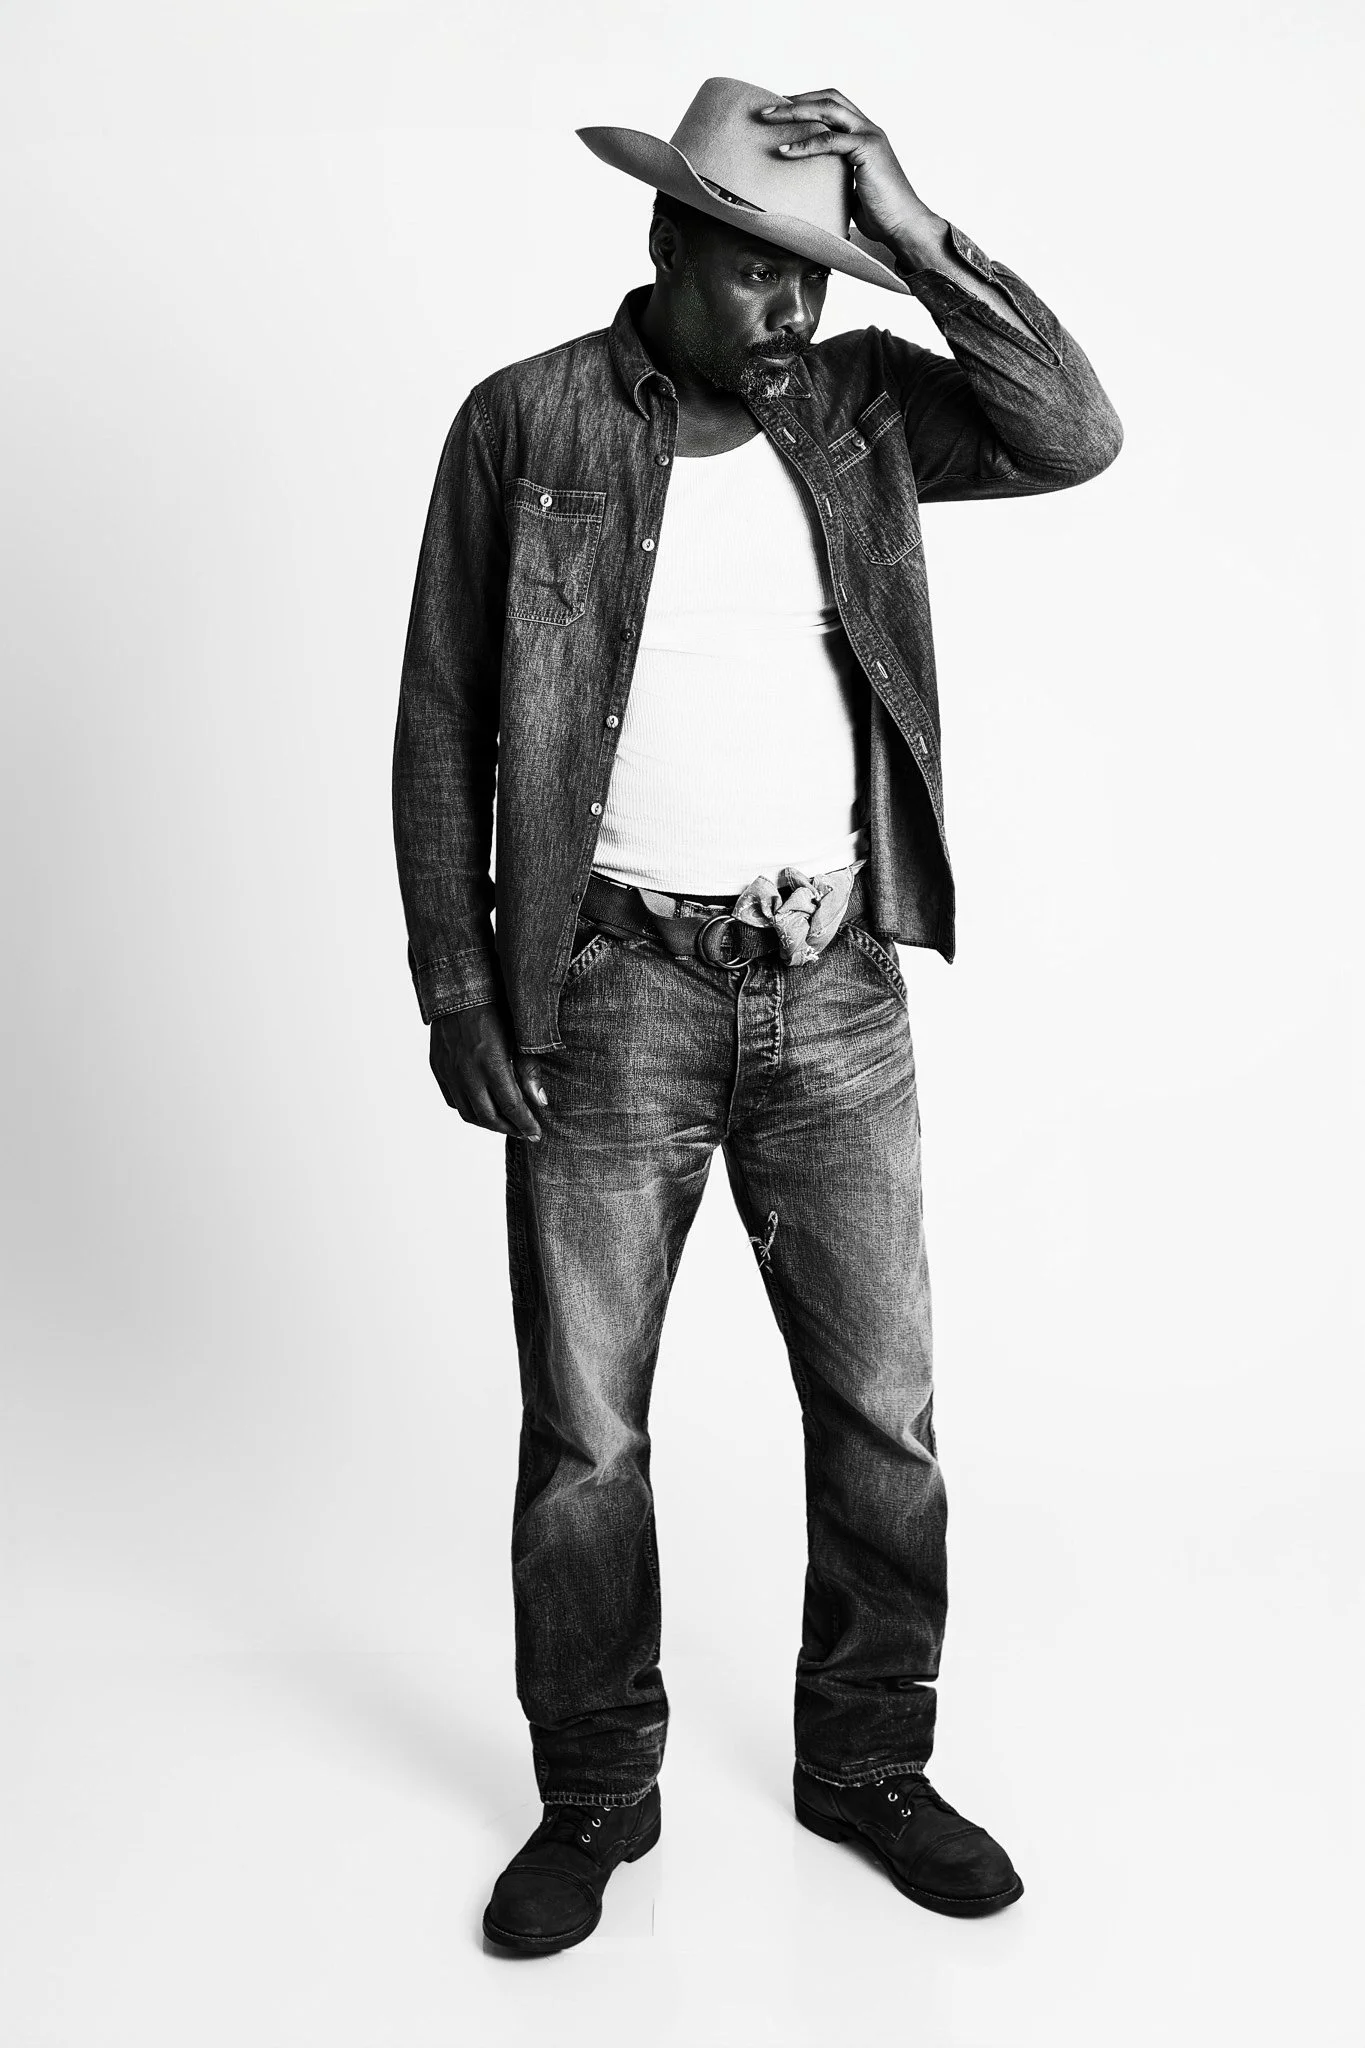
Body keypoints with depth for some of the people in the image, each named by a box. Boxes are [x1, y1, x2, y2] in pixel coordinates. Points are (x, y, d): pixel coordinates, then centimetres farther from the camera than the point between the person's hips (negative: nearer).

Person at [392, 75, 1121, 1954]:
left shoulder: (856, 407, 8)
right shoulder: (526, 424, 0)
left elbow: (1078, 437, -6)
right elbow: (443, 724, 0)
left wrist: (918, 238, -10)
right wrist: (455, 988, -5)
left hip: (835, 988, 3)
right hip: (611, 991, -2)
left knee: (884, 1409, 9)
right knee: (585, 1431, 7)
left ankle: (868, 1761, 31)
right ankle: (594, 1795, 28)